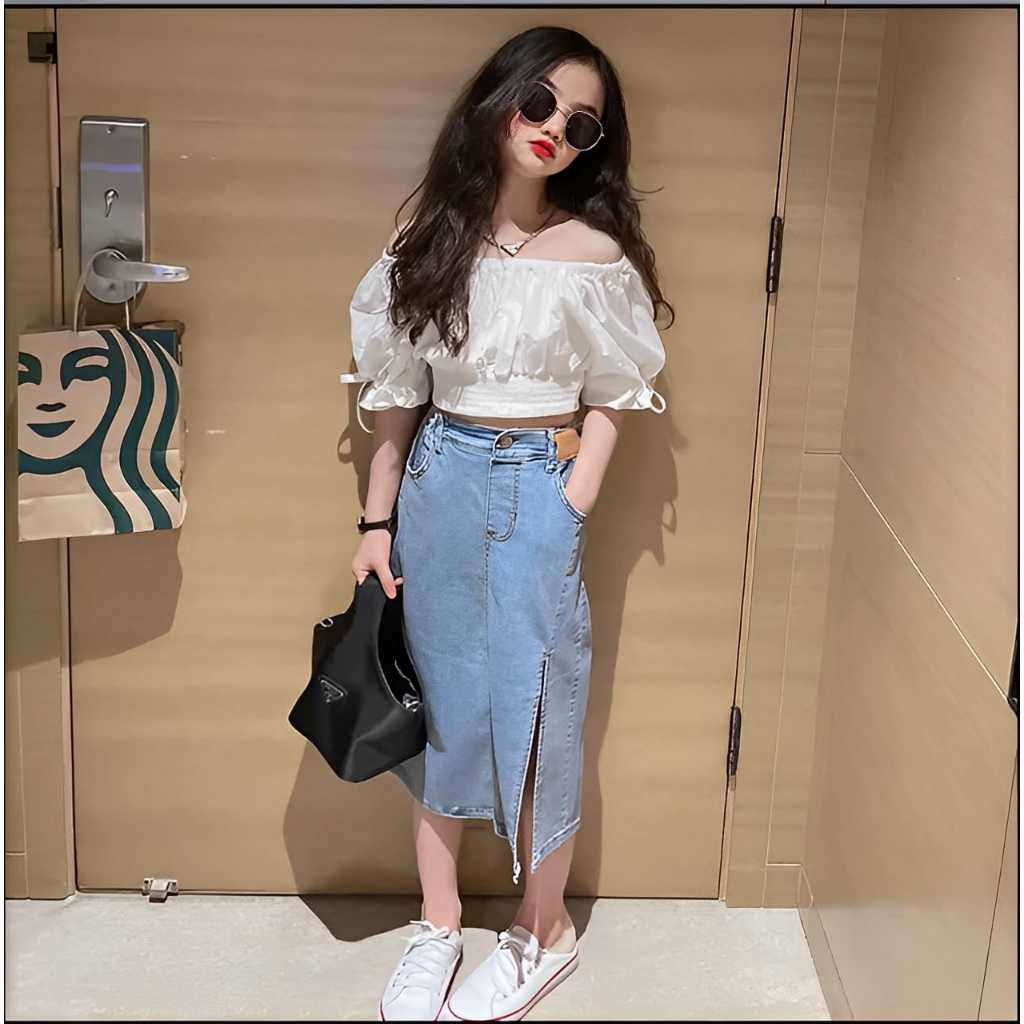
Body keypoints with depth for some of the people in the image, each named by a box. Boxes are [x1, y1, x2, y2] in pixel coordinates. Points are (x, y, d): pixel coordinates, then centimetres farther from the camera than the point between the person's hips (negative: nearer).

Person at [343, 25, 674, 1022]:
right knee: (438, 707, 12)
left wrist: (569, 513, -11)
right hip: (435, 483, 4)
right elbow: (394, 394, 6)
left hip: (535, 490, -3)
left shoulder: (593, 251, -6)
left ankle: (544, 934, 25)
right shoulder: (430, 238, 3)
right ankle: (437, 927, 29)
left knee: (530, 711, 3)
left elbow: (608, 402, -1)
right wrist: (377, 521, 5)